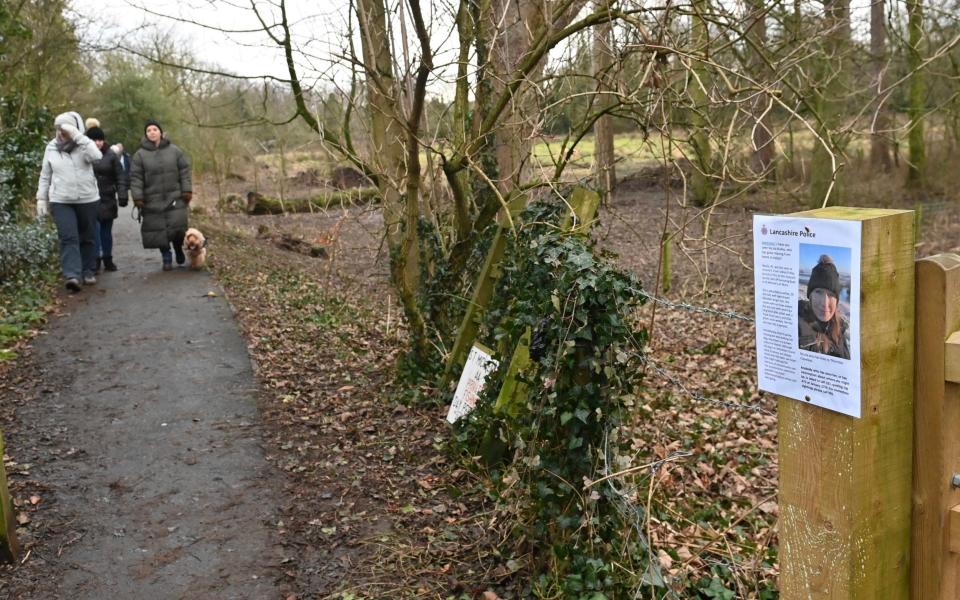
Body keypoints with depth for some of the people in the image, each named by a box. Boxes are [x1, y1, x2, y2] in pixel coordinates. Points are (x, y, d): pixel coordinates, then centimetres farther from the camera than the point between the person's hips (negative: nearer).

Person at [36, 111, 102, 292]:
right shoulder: (51, 148, 5)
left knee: (87, 238, 10)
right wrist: (41, 198, 7)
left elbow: (96, 156, -26)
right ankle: (72, 275, -19)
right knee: (68, 238, -12)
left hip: (88, 199, 0)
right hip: (61, 201, 1)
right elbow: (45, 175, 10)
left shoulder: (83, 145, -3)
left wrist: (77, 136, -28)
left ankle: (88, 272, 23)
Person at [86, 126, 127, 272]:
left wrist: (122, 194, -8)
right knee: (94, 229, -11)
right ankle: (96, 259, -4)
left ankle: (108, 259, 22)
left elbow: (120, 177, 2)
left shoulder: (110, 155, 3)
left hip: (107, 199, 2)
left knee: (107, 231, 11)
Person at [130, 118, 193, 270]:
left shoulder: (175, 151, 5)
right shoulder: (140, 154, 1)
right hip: (153, 201, 0)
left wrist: (187, 190, -2)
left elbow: (184, 172, 5)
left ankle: (178, 249, 25)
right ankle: (166, 257, 14)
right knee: (159, 230, 1)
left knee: (178, 227, -4)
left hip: (175, 198, 0)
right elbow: (136, 178, 0)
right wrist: (138, 197, -7)